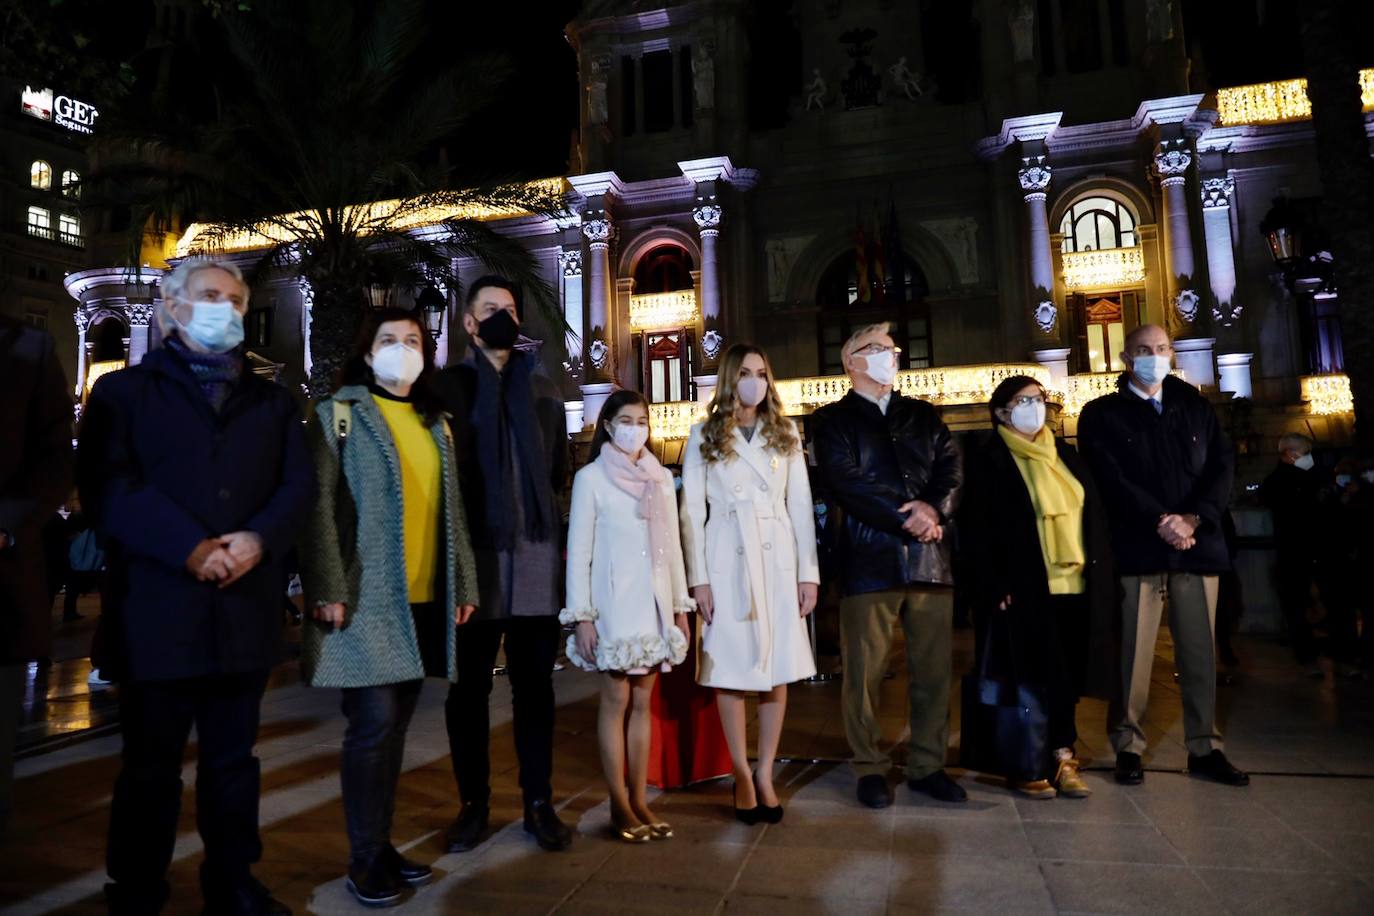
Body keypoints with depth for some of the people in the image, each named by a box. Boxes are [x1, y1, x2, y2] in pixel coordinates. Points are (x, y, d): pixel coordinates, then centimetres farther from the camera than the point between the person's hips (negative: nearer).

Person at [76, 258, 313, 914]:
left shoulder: (272, 402, 16)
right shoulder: (124, 390, 7)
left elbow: (299, 484, 4)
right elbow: (105, 484, -8)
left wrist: (259, 539, -15)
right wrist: (189, 546, -19)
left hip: (245, 608, 3)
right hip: (156, 608, -3)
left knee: (233, 761, 14)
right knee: (150, 766, 9)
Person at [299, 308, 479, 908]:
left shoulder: (435, 422, 16)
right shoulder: (340, 413, 2)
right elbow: (319, 506, -6)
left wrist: (463, 584, 10)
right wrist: (327, 588, -14)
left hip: (423, 600, 5)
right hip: (366, 596, -5)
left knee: (395, 726, 11)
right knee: (373, 724, -5)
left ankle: (383, 845, 23)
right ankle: (365, 860, 11)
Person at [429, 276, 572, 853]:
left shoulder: (542, 389, 14)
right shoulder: (446, 386, 6)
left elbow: (559, 471, 15)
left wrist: (557, 537, 7)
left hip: (537, 556, 2)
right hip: (473, 557, -2)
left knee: (534, 684, 8)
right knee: (469, 686, 6)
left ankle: (539, 803, 18)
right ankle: (473, 803, 20)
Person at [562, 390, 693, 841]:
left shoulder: (662, 478, 10)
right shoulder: (591, 477, -3)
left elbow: (673, 545, 12)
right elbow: (578, 551, -5)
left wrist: (680, 606, 10)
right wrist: (581, 616, -9)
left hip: (654, 602, 4)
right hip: (614, 603, -4)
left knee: (643, 701, 9)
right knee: (616, 700, 1)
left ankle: (640, 800, 17)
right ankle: (620, 805, 11)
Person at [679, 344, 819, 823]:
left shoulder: (785, 433, 11)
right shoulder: (705, 435, 4)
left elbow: (801, 505, 8)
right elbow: (691, 510, 1)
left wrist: (809, 572, 2)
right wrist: (698, 578, -6)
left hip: (778, 557, 2)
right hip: (727, 560, -2)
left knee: (778, 669, 4)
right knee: (731, 670, 2)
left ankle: (765, 774, 17)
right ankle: (742, 776, 16)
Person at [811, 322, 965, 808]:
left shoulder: (924, 415, 20)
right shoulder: (832, 420, 6)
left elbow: (951, 467, 7)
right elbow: (846, 484, -8)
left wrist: (933, 509, -13)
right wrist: (906, 518, -12)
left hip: (930, 555, 4)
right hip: (870, 558, -4)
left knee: (933, 668, 7)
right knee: (865, 670, 1)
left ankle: (927, 765, 21)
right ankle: (870, 768, 16)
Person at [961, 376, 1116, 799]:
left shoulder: (1065, 453, 16)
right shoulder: (987, 461, -3)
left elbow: (1094, 514, 16)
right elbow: (976, 530, -8)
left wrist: (1101, 572, 8)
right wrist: (997, 586, -14)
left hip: (1076, 586, 6)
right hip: (1026, 590, -5)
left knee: (1068, 677, 9)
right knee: (1033, 679, 1)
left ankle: (1062, 757, 21)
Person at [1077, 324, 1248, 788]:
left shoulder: (1196, 407, 16)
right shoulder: (1101, 414, 4)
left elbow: (1222, 465, 5)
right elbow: (1111, 479, -7)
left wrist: (1193, 518, -11)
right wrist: (1160, 522, -16)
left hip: (1198, 544, 4)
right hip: (1139, 548, -3)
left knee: (1200, 649, 8)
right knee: (1134, 651, -1)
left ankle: (1204, 747, 18)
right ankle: (1128, 746, 8)